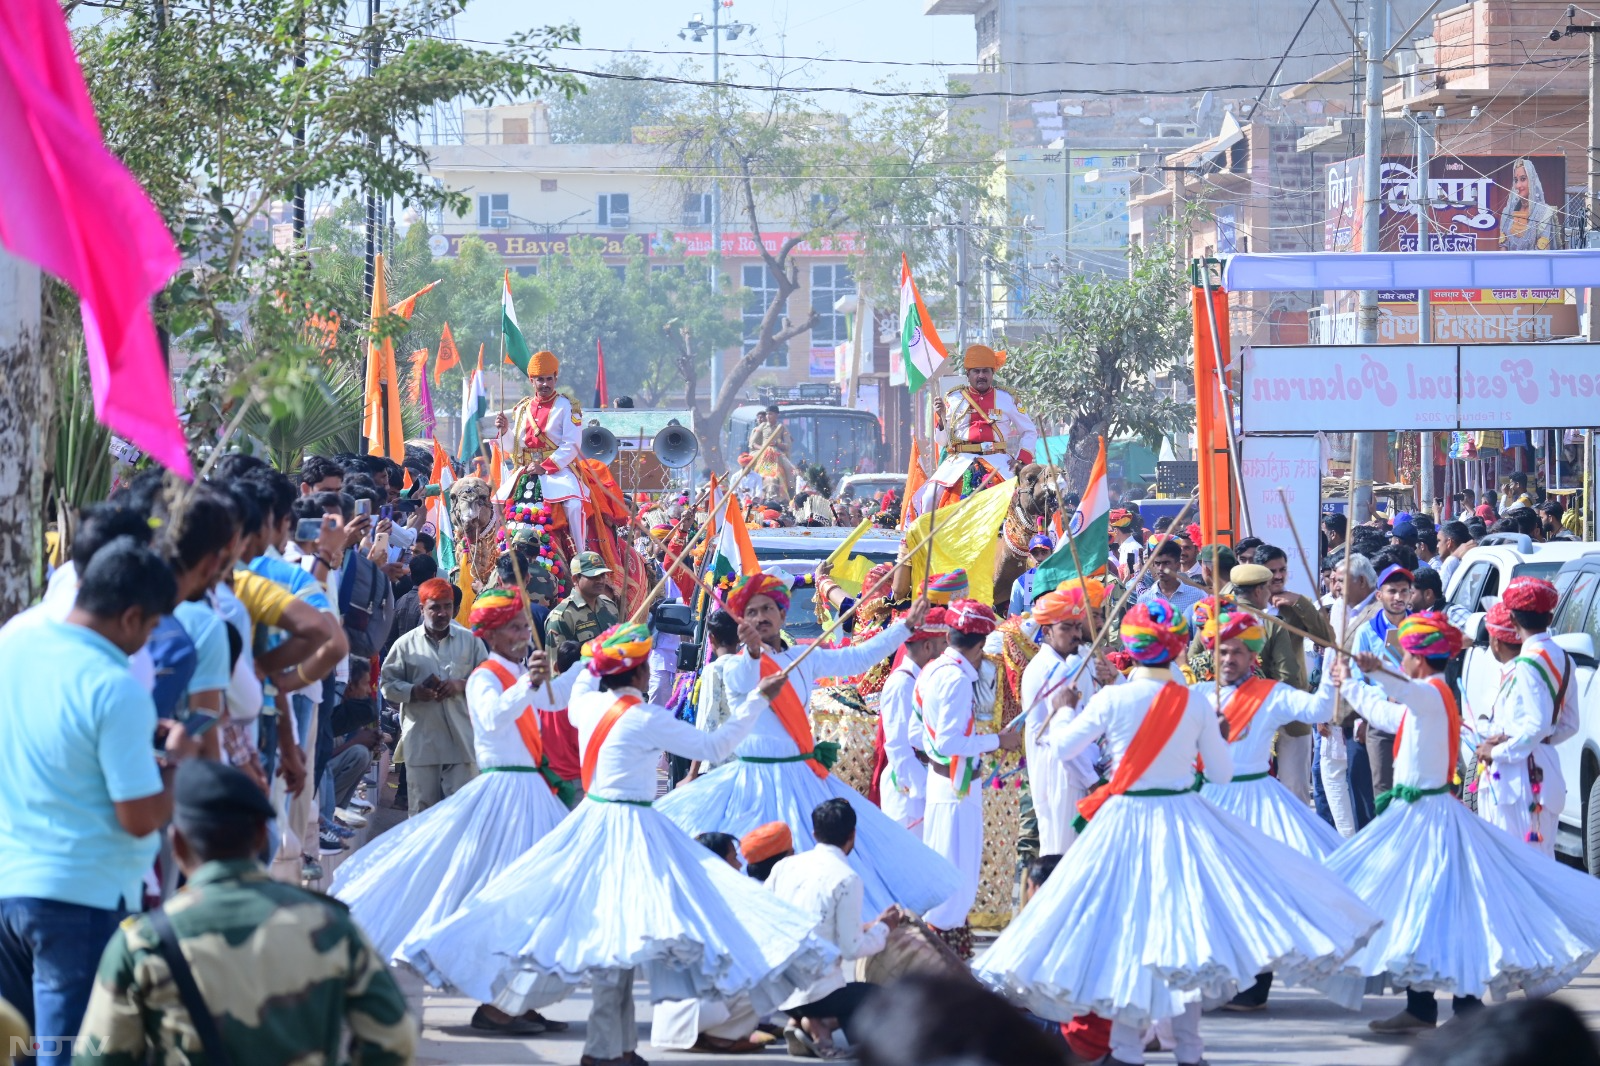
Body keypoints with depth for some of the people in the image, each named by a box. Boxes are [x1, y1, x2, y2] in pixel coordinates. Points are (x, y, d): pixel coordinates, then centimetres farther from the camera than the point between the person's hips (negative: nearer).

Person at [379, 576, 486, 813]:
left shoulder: (470, 640, 8)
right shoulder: (406, 644, 6)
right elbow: (388, 684, 6)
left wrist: (462, 686, -8)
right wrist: (415, 692, -12)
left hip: (461, 738, 0)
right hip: (422, 739, 0)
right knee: (423, 805, 5)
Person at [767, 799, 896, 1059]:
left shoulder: (785, 866, 6)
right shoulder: (847, 880, -11)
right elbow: (851, 949, -13)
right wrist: (882, 927, 7)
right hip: (816, 993, -6)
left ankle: (798, 1022, 2)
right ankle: (819, 1024, -7)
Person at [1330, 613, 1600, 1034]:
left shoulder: (1430, 694, -14)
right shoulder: (1425, 698, 17)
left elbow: (1405, 689, -41)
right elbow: (1386, 713, 38)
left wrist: (1377, 671, -60)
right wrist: (1348, 688, 52)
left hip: (1426, 814, -10)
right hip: (1412, 810, 10)